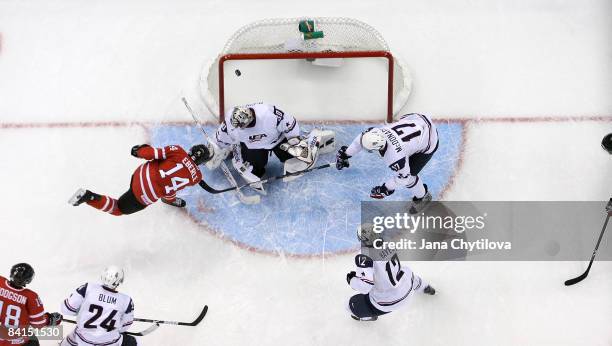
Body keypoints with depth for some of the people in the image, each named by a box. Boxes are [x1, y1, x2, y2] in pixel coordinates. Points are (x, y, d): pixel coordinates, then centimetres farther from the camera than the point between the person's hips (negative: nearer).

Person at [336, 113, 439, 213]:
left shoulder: (395, 157, -36)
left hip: (429, 142, -8)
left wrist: (386, 188, -8)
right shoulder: (376, 132, -20)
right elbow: (362, 138, 1)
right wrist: (346, 154, 11)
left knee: (409, 176, -4)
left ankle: (422, 197, 26)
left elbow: (404, 177, -20)